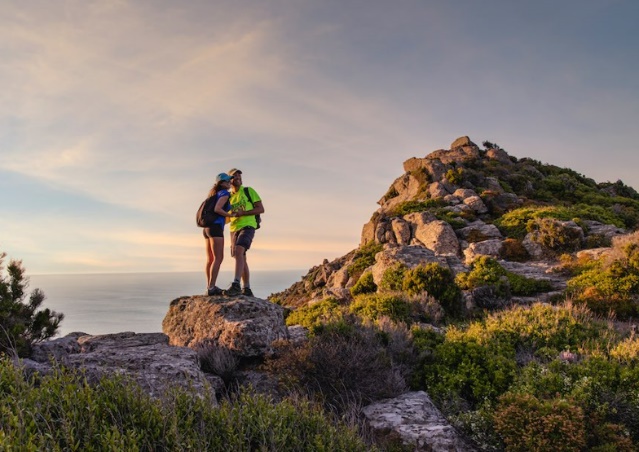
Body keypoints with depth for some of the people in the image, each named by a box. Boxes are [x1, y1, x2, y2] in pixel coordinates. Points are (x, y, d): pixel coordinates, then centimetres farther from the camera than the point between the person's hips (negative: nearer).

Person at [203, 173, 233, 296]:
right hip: (215, 228, -9)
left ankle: (209, 287, 8)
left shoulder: (215, 193, 22)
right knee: (218, 258, -12)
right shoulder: (225, 193, -6)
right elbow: (217, 209, -19)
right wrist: (231, 215, -9)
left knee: (210, 259, 8)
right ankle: (211, 288, -17)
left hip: (207, 228, 9)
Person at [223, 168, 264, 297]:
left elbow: (261, 209, -4)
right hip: (234, 229, 6)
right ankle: (246, 289, 13)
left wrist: (243, 213, -15)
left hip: (247, 227, -6)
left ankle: (236, 285, -34)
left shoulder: (249, 191, 2)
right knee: (241, 259, 6)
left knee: (238, 252, -27)